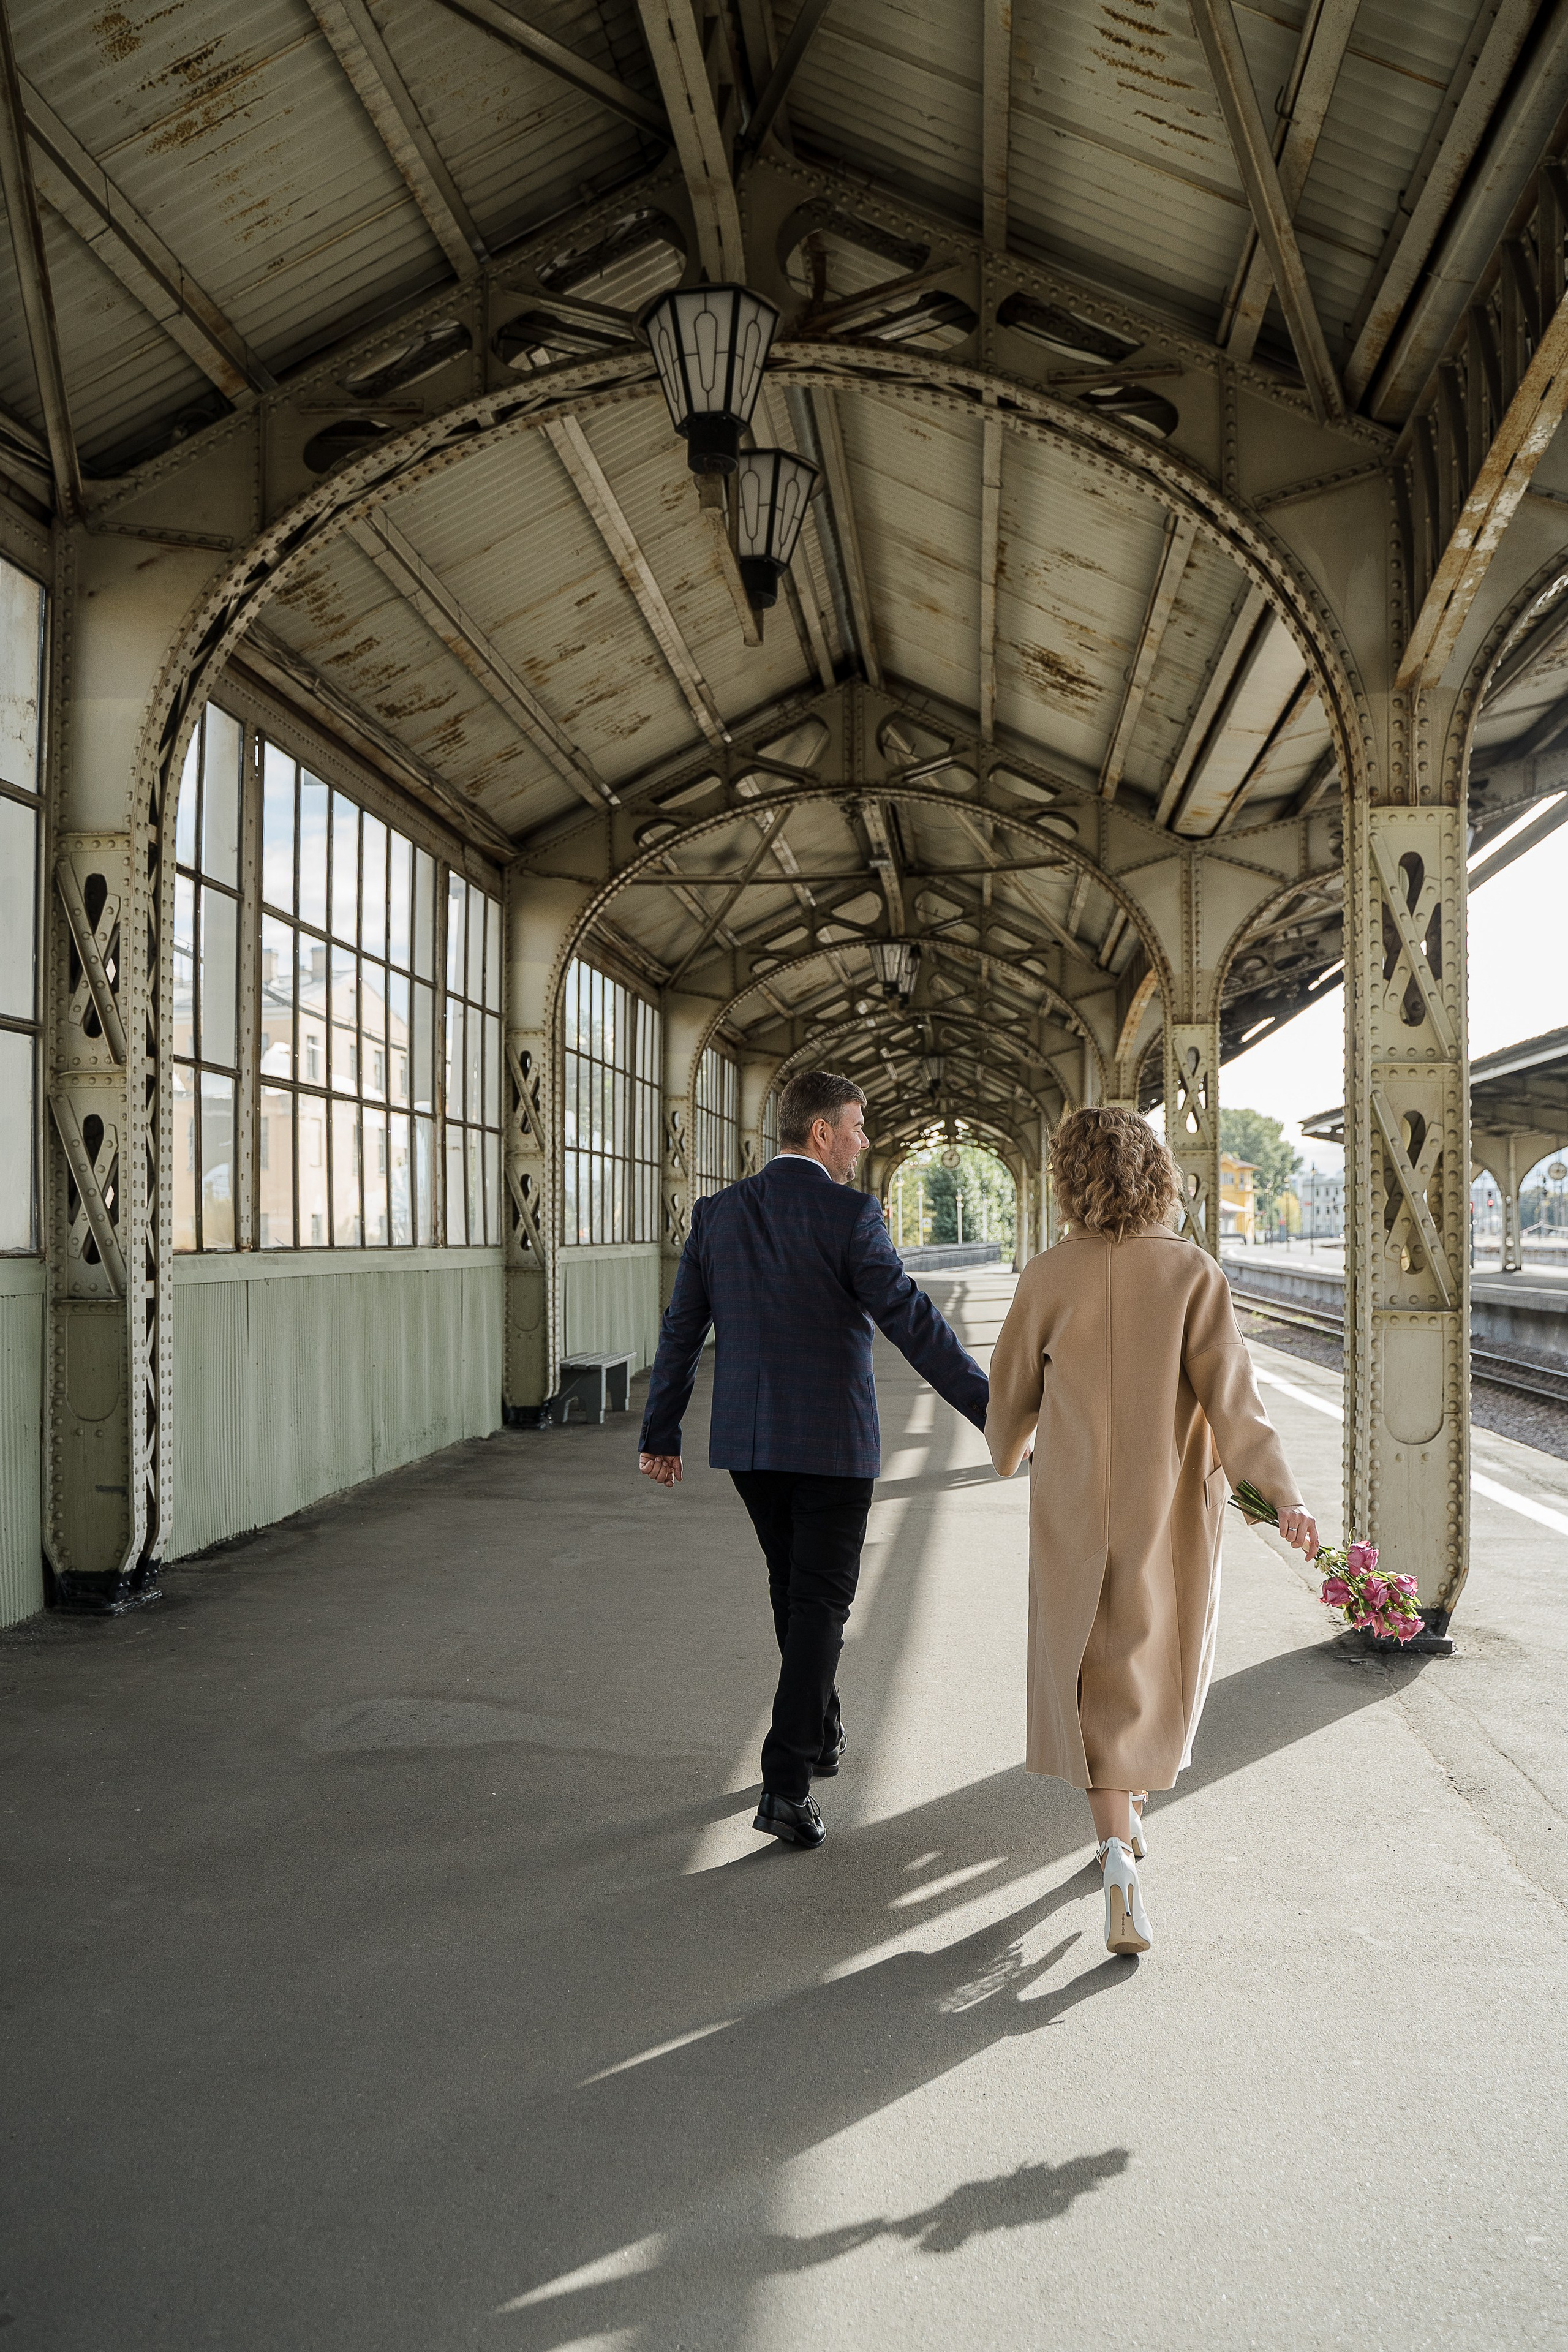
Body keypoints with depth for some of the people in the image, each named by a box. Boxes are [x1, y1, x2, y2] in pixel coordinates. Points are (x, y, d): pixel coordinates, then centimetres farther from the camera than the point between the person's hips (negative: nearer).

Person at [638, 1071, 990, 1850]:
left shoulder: (717, 1213, 3)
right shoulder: (848, 1216, -13)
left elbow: (680, 1330, 6)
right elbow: (911, 1322, -18)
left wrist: (660, 1433, 14)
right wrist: (992, 1411, -15)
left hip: (746, 1439, 5)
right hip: (832, 1441, -5)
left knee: (794, 1591, 21)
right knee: (819, 1605, 2)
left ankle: (820, 1734, 37)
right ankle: (785, 1785, -3)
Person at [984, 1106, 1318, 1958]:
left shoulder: (1048, 1276, -8)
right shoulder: (1193, 1270, -9)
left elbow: (1011, 1389, 2)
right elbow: (1227, 1387, -18)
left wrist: (1008, 1452, 23)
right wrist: (1281, 1495, -21)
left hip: (1075, 1507, 0)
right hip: (1169, 1504, 1)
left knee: (1096, 1680, 8)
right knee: (1161, 1653, 24)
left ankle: (1117, 1844, -8)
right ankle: (1132, 1792, 42)